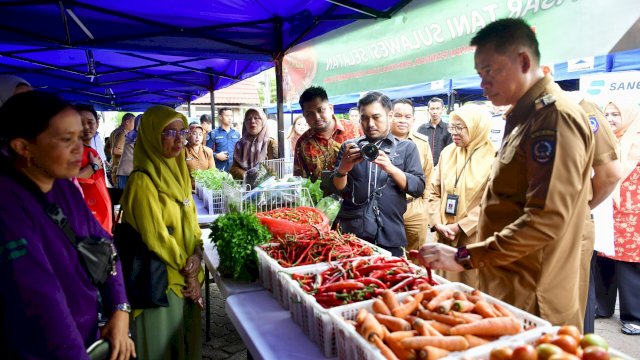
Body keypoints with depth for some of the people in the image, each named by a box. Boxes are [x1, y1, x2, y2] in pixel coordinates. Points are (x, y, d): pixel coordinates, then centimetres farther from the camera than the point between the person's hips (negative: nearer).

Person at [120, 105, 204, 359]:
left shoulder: (178, 171, 6)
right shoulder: (143, 181, -20)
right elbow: (156, 237, -20)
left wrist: (196, 254, -7)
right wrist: (187, 270, -9)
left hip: (187, 276, 7)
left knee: (188, 338, 21)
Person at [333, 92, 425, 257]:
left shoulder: (407, 148, 7)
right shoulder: (349, 147, 10)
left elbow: (419, 188, -2)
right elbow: (337, 190, 4)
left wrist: (390, 168, -18)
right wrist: (343, 168, -17)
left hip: (389, 235, -1)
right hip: (350, 232, 1)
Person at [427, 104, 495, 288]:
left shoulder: (493, 157, -7)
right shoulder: (447, 152, 8)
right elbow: (434, 191, 8)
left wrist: (460, 227, -13)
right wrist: (438, 223, -4)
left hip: (474, 238, -4)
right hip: (446, 238, 5)